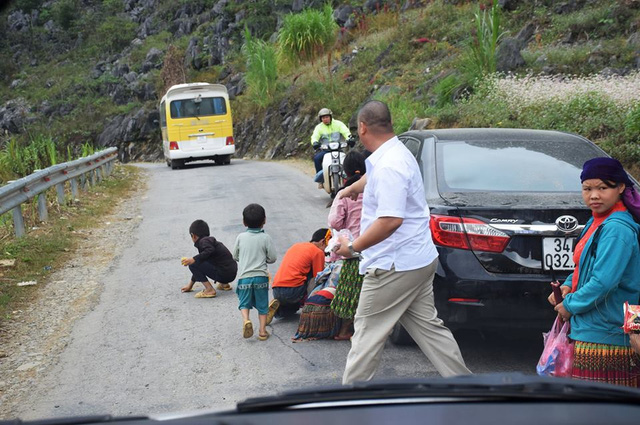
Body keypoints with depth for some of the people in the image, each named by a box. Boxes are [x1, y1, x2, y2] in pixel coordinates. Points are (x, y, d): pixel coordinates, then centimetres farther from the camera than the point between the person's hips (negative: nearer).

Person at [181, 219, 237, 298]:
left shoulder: (203, 241, -5)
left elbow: (210, 250, -30)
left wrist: (193, 260, -26)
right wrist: (190, 285, 38)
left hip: (223, 275, -10)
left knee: (193, 264, -11)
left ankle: (209, 289, -14)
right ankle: (224, 284, 19)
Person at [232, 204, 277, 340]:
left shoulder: (240, 237, 0)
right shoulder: (266, 238, -4)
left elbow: (235, 256, 8)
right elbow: (272, 258, -3)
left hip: (244, 277, 0)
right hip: (261, 276, 0)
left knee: (244, 303, 12)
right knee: (262, 305, 10)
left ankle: (246, 320, -14)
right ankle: (262, 331, 7)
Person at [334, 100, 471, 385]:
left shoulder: (389, 166, -21)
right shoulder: (396, 154, 12)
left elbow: (391, 220, -29)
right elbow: (372, 177, 36)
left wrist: (353, 247, -18)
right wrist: (351, 189, 56)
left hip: (394, 267, -10)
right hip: (420, 260, 10)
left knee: (367, 332, 0)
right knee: (427, 326, 15)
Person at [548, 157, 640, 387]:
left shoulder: (617, 229, -17)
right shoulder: (597, 222, 13)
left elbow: (603, 282, -23)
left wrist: (570, 305, -9)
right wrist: (568, 286, 5)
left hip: (602, 340, -10)